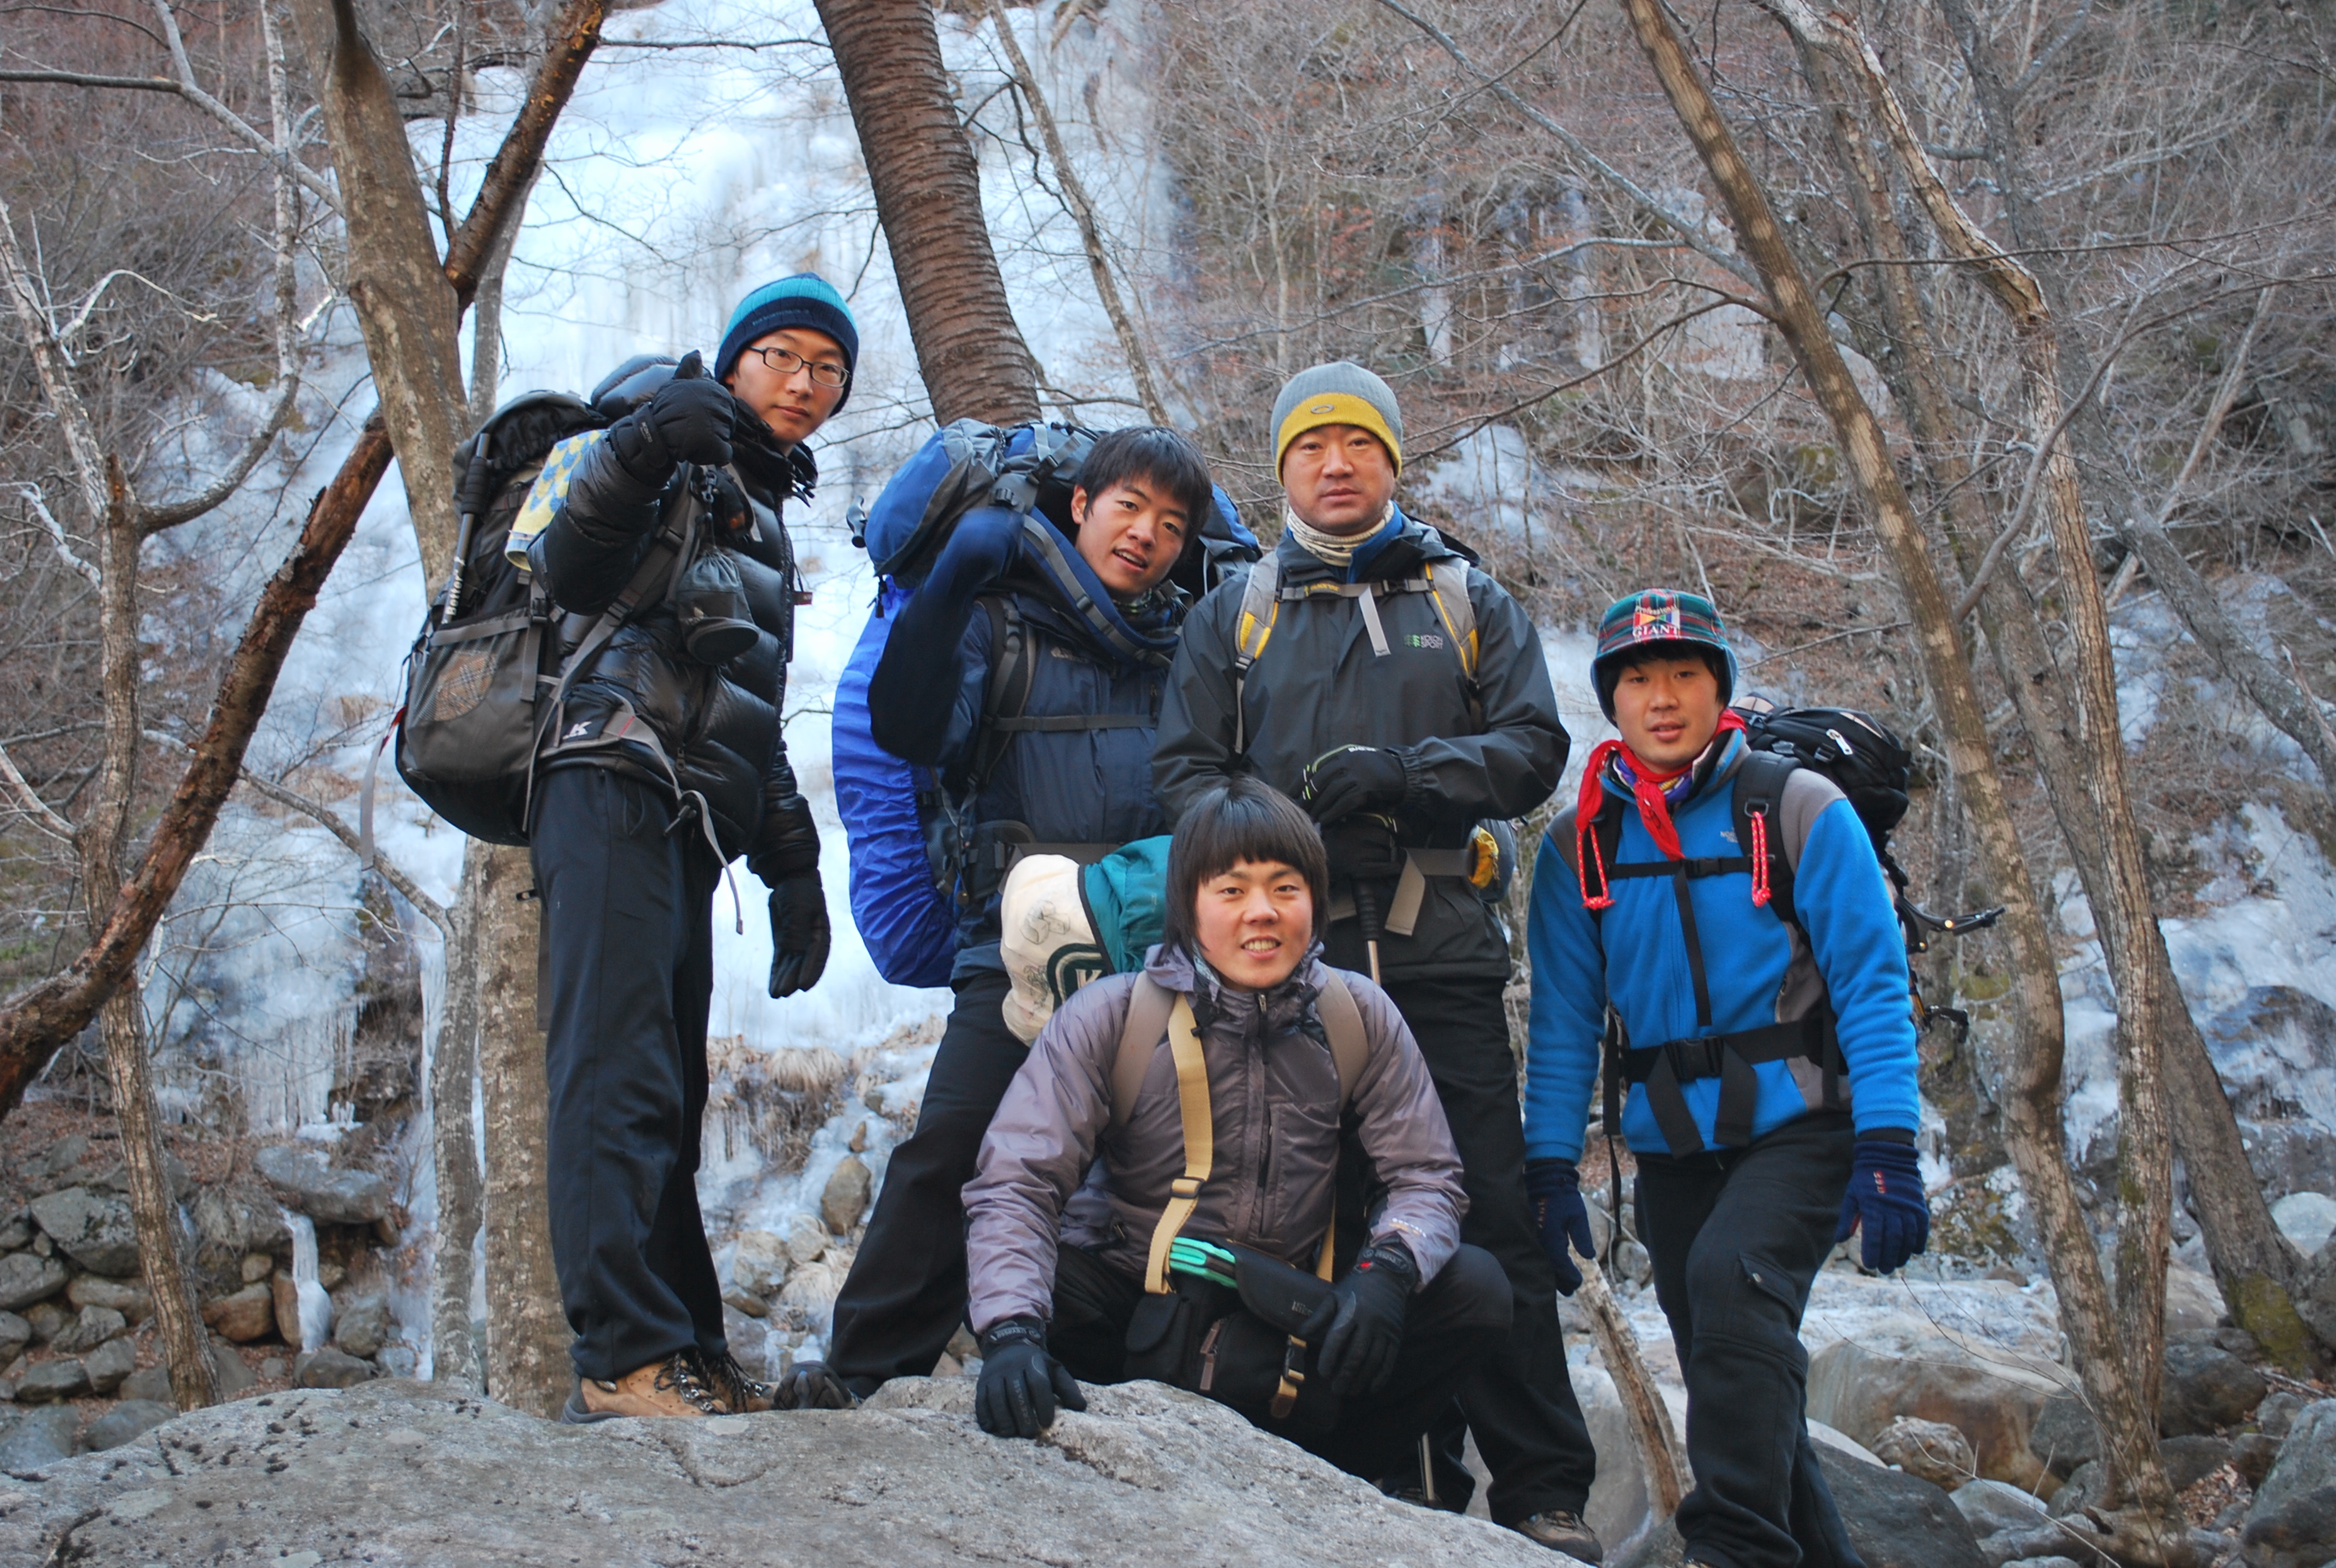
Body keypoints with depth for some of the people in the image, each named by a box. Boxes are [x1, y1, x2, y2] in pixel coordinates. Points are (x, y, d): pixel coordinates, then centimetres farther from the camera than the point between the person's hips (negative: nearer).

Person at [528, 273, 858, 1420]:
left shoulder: (762, 520, 30)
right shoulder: (685, 456, 4)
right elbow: (568, 574, -15)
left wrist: (791, 864, 25)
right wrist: (636, 454, -31)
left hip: (687, 825, 9)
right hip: (615, 784, -9)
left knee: (671, 1098, 7)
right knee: (621, 1076, -15)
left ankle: (688, 1353, 9)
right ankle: (625, 1358, -19)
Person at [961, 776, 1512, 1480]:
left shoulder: (1360, 1018, -3)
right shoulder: (1109, 1017, -11)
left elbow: (1425, 1177, 0)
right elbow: (1015, 1182, -18)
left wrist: (1387, 1271, -24)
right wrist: (1012, 1332, -37)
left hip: (1296, 1317, 3)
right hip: (1136, 1310, -2)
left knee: (1475, 1289, -18)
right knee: (1031, 1282, -32)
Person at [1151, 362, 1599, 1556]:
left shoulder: (1469, 603, 16)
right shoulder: (1234, 614, 17)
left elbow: (1532, 747, 5)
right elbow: (1186, 770, 10)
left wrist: (1398, 772, -11)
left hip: (1440, 960, -1)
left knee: (1491, 1221, -6)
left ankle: (1545, 1498, -1)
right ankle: (1407, 1489, 9)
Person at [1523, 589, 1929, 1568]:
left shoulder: (1798, 812, -5)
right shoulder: (1580, 846, 5)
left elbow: (1872, 986, -8)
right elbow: (1564, 1021, 6)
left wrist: (1888, 1151, -16)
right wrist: (1550, 1167, -1)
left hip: (1802, 1128, -4)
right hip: (1673, 1149, 4)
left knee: (1732, 1275, -29)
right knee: (1740, 1383, 8)